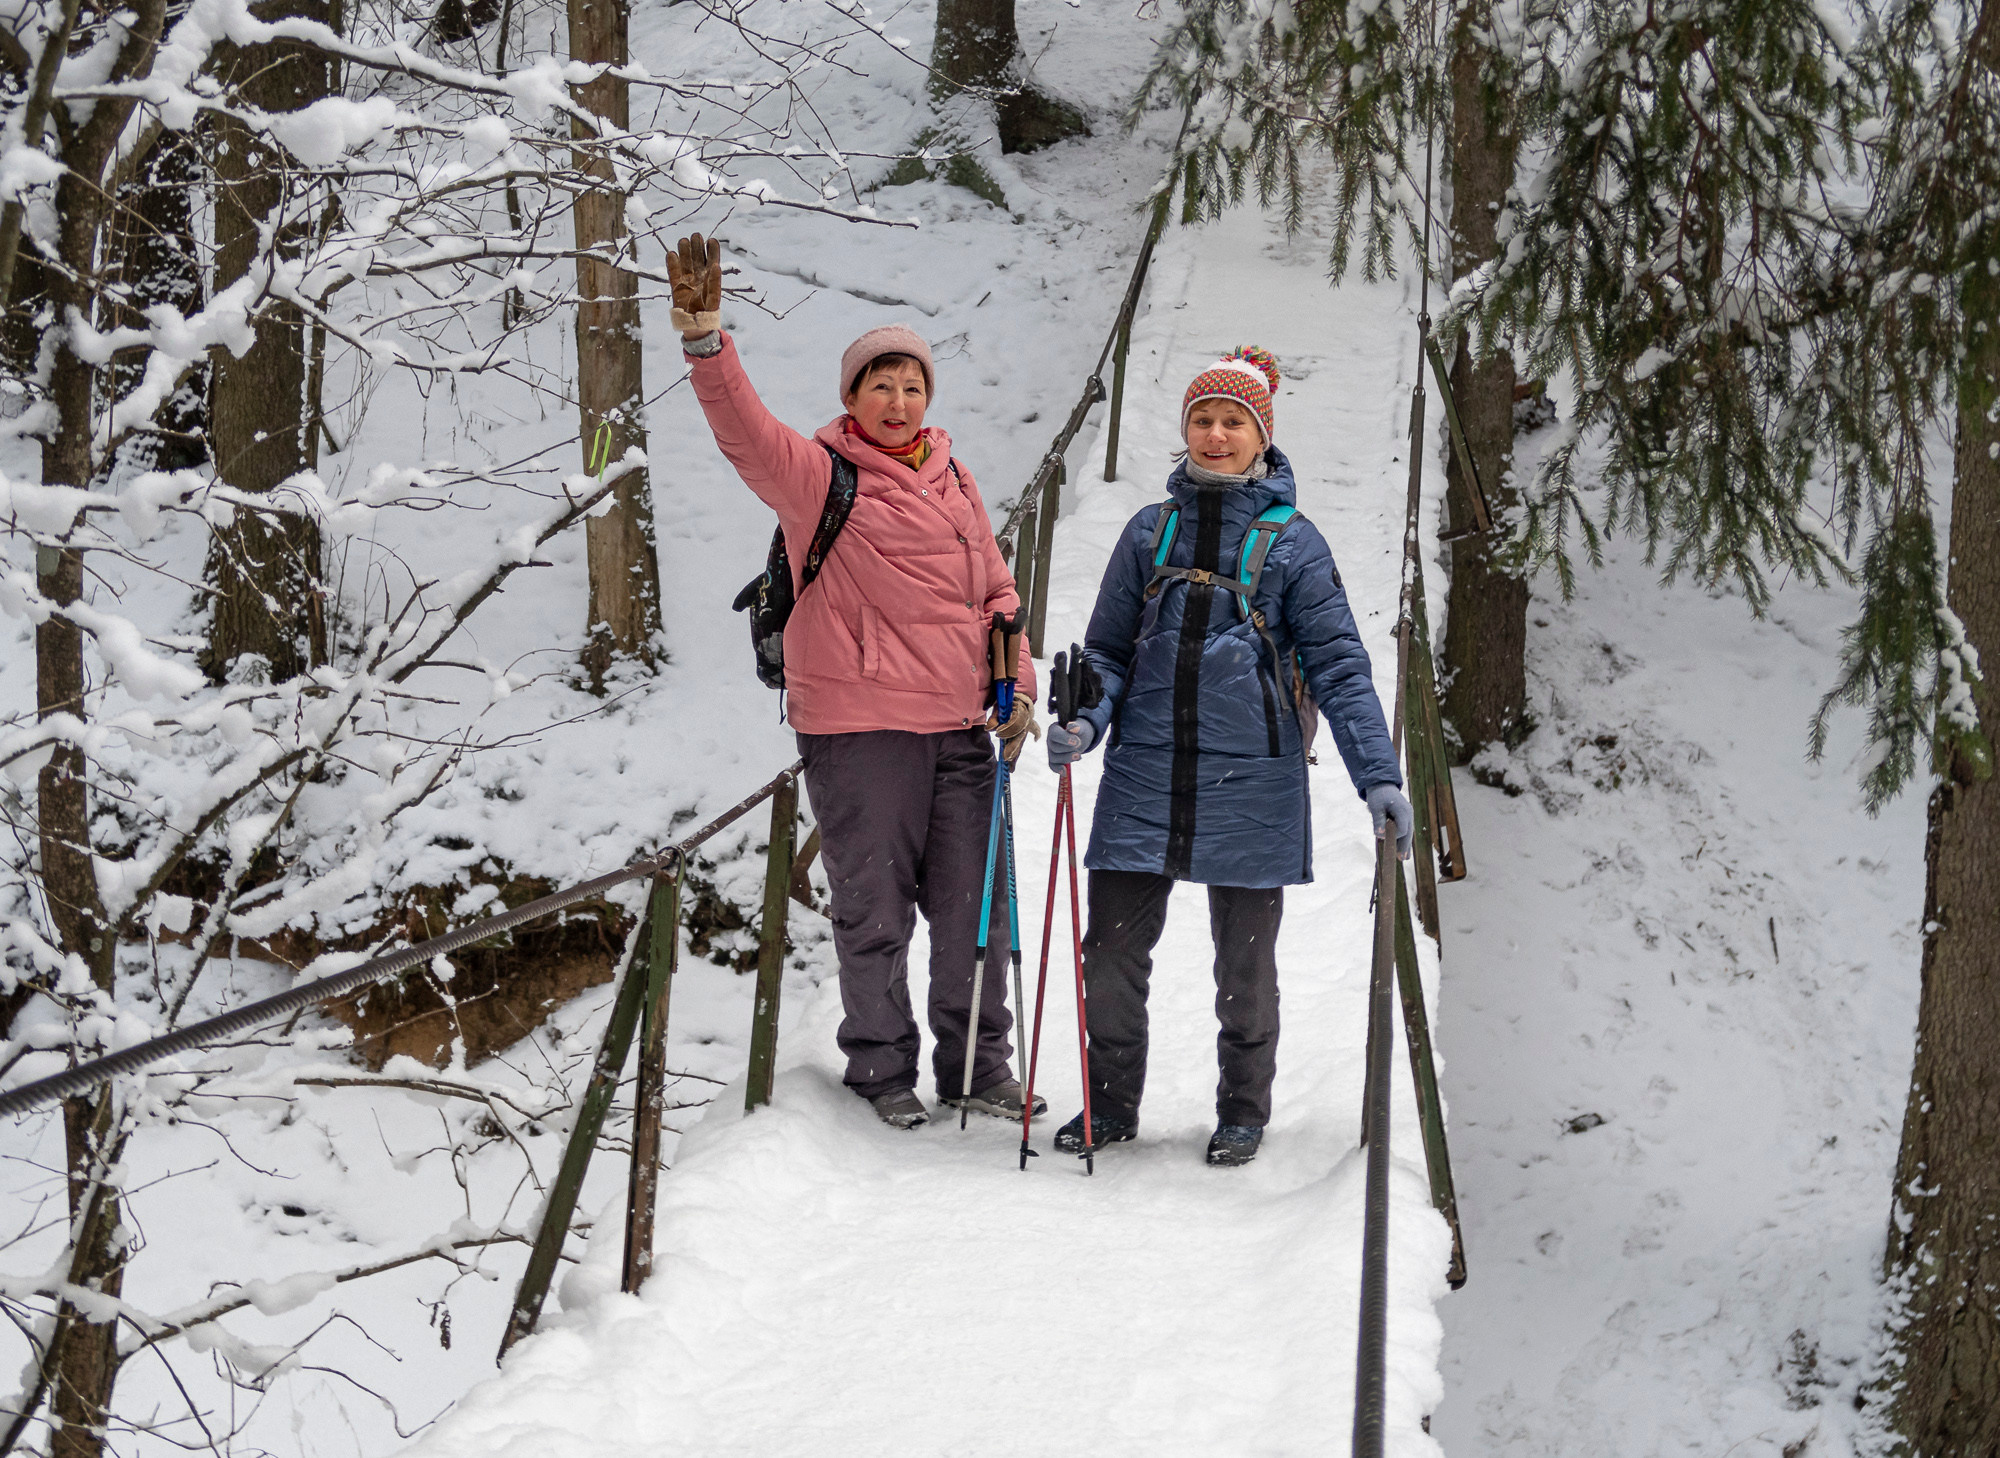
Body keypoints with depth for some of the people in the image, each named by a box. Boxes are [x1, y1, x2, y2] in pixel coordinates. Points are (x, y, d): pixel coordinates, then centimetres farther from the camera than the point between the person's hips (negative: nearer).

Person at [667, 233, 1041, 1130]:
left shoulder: (952, 479, 13)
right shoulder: (820, 476, -3)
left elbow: (994, 589, 20)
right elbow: (747, 433, -22)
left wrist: (1017, 685, 9)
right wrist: (704, 336, -37)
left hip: (961, 729, 5)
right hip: (858, 728, -5)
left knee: (972, 906, 10)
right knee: (874, 911, 3)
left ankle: (978, 1065, 23)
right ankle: (881, 1067, 18)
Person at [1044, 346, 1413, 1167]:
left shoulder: (1291, 543, 0)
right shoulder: (1150, 534, 8)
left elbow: (1338, 666, -3)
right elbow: (1109, 651, 12)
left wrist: (1379, 776, -12)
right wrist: (1084, 722, -8)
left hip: (1249, 785, -2)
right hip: (1145, 778, 2)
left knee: (1244, 966, 8)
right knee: (1112, 952, 1)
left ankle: (1243, 1113, 25)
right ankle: (1110, 1103, 20)